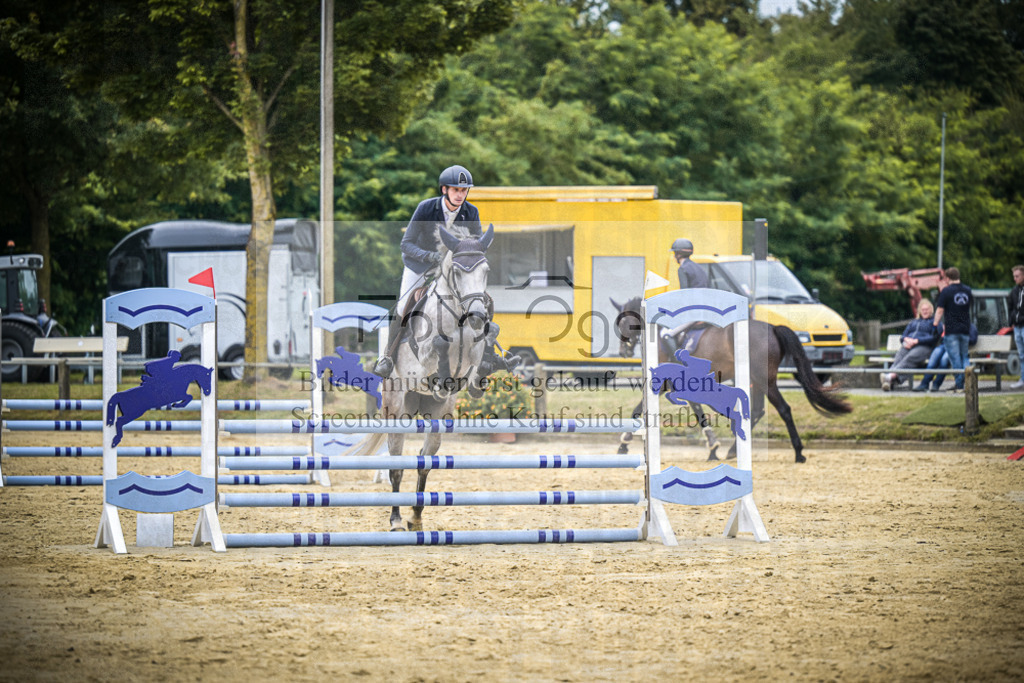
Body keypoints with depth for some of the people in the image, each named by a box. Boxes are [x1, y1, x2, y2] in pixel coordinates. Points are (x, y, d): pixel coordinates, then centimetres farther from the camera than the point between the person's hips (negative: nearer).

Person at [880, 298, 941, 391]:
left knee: (909, 359, -38)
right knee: (898, 358, -31)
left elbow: (934, 338, 0)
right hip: (907, 345, 4)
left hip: (923, 347, -4)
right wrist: (906, 339, 1)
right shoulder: (914, 322, 35)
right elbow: (903, 336, 28)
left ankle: (891, 376, -63)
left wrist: (916, 341, -9)